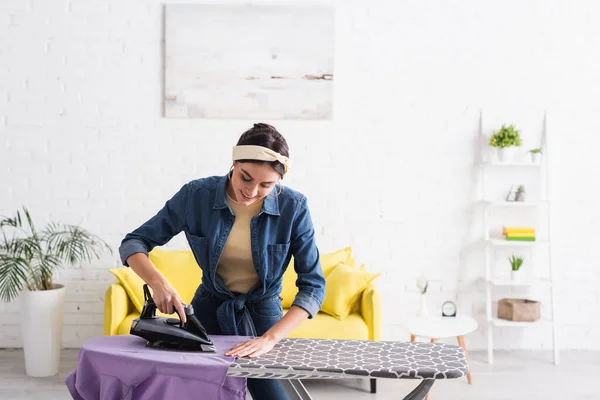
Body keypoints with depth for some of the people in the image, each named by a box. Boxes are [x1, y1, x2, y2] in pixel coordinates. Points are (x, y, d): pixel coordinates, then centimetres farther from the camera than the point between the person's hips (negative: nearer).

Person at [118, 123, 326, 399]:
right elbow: (133, 243, -11)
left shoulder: (294, 208, -21)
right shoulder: (196, 195, -18)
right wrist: (159, 284, -31)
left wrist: (270, 338, -32)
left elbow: (313, 286, -20)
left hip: (263, 315, 0)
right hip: (209, 310, 1)